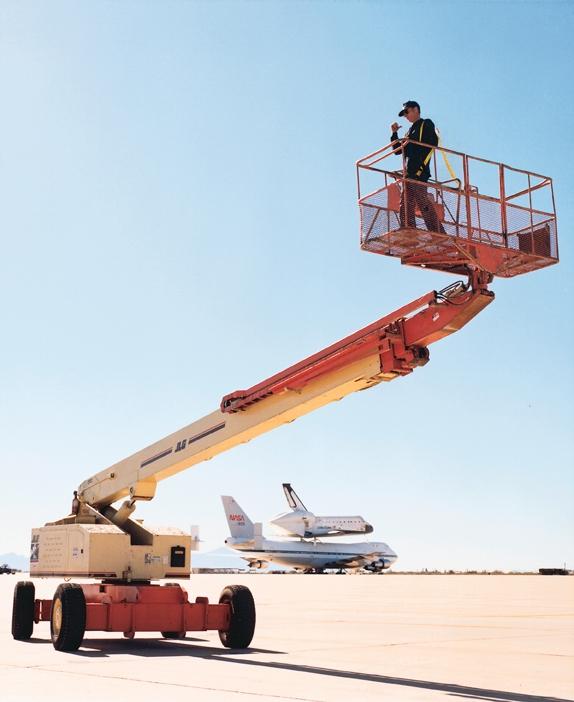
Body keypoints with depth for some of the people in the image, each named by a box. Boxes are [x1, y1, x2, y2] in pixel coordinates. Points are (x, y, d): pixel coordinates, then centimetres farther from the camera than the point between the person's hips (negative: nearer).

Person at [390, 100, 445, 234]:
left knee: (423, 203, -18)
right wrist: (394, 133, 16)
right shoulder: (410, 131, 28)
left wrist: (421, 166, -17)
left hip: (419, 172, -9)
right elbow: (397, 150, 28)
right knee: (406, 206, 3)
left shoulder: (426, 124, 5)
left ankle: (438, 234, -21)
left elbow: (432, 144, -8)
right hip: (409, 174, 9)